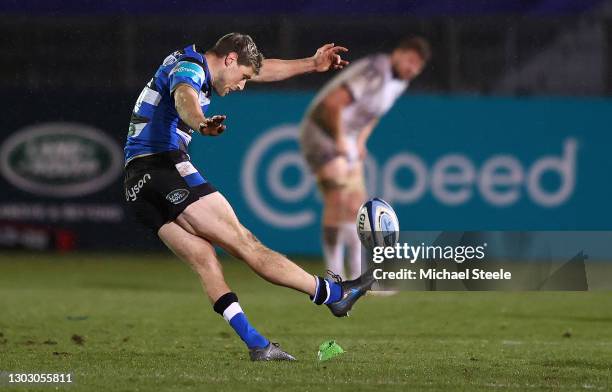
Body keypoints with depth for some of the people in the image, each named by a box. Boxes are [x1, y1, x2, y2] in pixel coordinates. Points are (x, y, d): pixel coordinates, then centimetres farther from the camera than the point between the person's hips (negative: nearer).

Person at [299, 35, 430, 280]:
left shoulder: (400, 80, 5)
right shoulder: (375, 72, -26)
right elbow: (333, 102, -32)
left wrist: (361, 140, 10)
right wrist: (339, 138, -20)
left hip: (346, 140, 9)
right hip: (322, 133, -9)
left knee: (355, 207, 5)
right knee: (337, 201, -16)